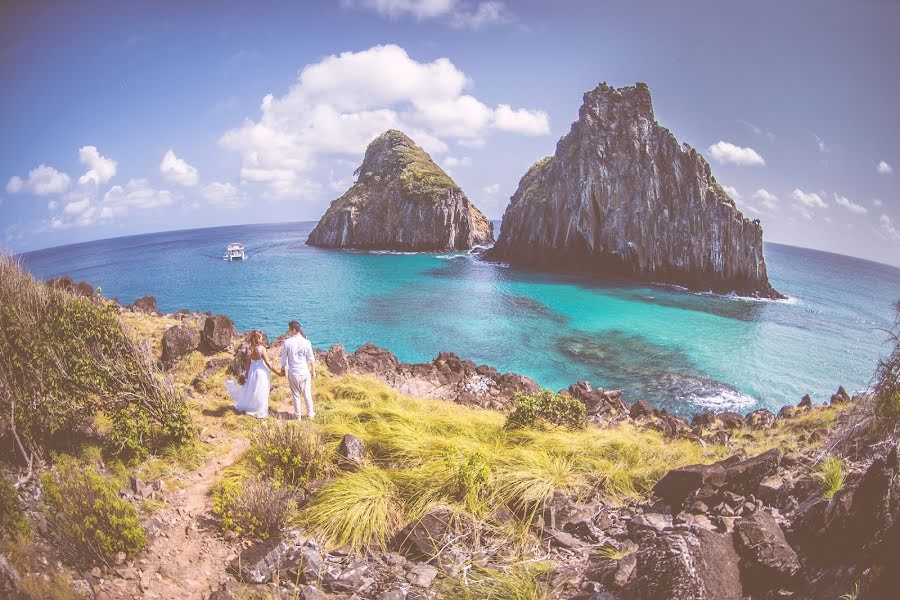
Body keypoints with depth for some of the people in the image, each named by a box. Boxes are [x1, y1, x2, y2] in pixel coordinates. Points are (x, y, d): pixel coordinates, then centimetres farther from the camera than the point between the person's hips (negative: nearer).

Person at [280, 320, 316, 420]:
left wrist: (283, 369, 13)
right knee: (307, 394, 15)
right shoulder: (306, 342, -11)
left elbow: (284, 359, -5)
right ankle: (310, 413, 28)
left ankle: (298, 415, 27)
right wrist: (313, 371, 10)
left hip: (293, 373, 0)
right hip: (305, 372, 0)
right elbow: (311, 359, -4)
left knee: (295, 395, 15)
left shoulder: (287, 342, -14)